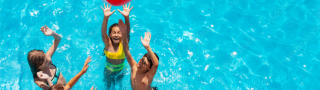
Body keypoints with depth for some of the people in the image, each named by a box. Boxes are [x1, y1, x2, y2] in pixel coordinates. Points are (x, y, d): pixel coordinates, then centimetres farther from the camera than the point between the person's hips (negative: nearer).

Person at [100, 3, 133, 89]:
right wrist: (106, 17, -58)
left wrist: (126, 17, -58)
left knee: (119, 83, 25)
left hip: (121, 70, 0)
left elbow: (127, 32, -40)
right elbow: (103, 32, -40)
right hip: (108, 71, 0)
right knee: (108, 84, 22)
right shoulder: (108, 43, -23)